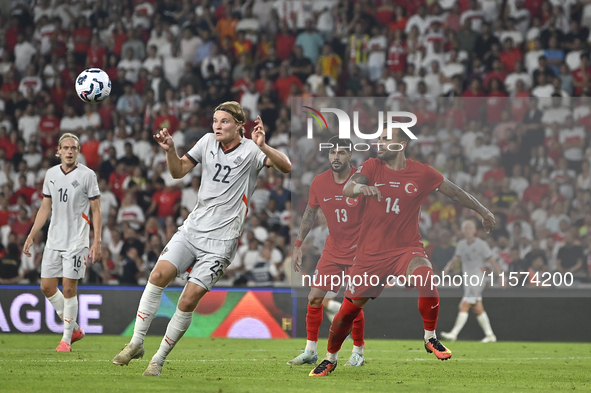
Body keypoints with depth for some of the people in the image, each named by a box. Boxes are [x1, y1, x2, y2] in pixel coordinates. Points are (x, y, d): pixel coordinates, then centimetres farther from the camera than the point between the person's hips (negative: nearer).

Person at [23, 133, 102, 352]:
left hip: (76, 241, -5)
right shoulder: (51, 174, 8)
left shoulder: (87, 175, -5)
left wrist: (97, 242, -11)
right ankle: (74, 328, 20)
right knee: (47, 286, 3)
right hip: (53, 241, 5)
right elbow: (45, 208, 16)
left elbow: (96, 211, -4)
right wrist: (31, 237, 12)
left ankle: (66, 338, 4)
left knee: (69, 288, -7)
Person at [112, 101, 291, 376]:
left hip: (220, 241, -4)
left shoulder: (250, 151, -7)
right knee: (160, 273, -17)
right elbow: (179, 171, 15)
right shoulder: (208, 142, 8)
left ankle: (159, 359, 4)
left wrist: (263, 147, -38)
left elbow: (285, 167, -21)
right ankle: (136, 343, -7)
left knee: (189, 300, -10)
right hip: (192, 228, 4)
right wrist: (170, 150, -5)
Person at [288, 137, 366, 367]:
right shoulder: (319, 182, -3)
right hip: (332, 251, 4)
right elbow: (310, 213, 11)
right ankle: (310, 352, 12)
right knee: (314, 299, 0)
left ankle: (358, 353, 13)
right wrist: (298, 245, 10)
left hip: (358, 253, -4)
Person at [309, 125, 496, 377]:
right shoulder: (372, 167, 0)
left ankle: (430, 338, -13)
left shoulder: (422, 173, -1)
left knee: (426, 279, -33)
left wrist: (483, 211, 18)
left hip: (406, 248, -1)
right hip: (371, 251, 2)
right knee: (349, 309, 3)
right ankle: (330, 359, 27)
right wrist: (360, 187, -40)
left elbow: (455, 192, 11)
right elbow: (347, 189, -16)